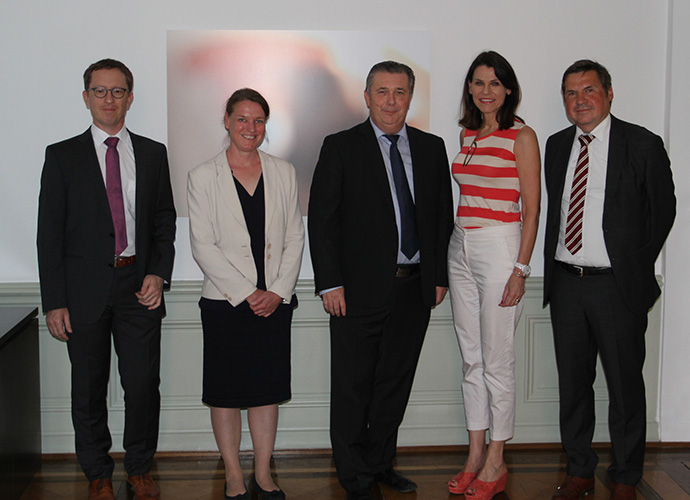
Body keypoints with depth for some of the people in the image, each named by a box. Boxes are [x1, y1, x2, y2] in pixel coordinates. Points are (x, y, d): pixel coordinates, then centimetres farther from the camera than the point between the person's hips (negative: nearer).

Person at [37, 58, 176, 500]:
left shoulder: (153, 154, 10)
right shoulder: (63, 156, 3)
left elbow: (165, 221, 12)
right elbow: (49, 233, 0)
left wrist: (158, 273, -5)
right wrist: (54, 302, -6)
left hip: (139, 287, 1)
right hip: (85, 289, -1)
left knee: (144, 385, 3)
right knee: (88, 390, 7)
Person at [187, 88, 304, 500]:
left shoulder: (283, 173, 8)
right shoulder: (204, 177, 0)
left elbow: (295, 237, 6)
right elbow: (203, 246, -6)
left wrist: (278, 291, -6)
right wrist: (246, 293, -12)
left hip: (275, 302, 2)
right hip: (225, 301, -2)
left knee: (268, 388, 8)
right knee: (226, 392, 4)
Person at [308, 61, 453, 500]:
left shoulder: (432, 148, 10)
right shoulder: (341, 148, -1)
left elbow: (443, 217, 13)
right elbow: (322, 220, -5)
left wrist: (439, 276, 6)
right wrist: (330, 283, -11)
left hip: (415, 288, 4)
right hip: (359, 288, -4)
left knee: (396, 382, 13)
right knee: (353, 387, 3)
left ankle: (380, 463, 29)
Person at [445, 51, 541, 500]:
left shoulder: (522, 137, -6)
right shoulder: (466, 135, 13)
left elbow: (531, 210, -9)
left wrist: (519, 269, -15)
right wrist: (444, 265, 15)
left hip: (500, 248, -7)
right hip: (461, 248, 7)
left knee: (497, 360, 0)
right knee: (471, 358, 11)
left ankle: (496, 463, 11)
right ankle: (476, 455, 21)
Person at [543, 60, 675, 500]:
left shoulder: (643, 144, -4)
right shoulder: (557, 146, 11)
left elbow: (663, 210, 0)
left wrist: (635, 267, 0)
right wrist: (555, 268, 8)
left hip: (617, 285, -4)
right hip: (565, 283, 5)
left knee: (625, 385, 5)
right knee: (572, 382, 12)